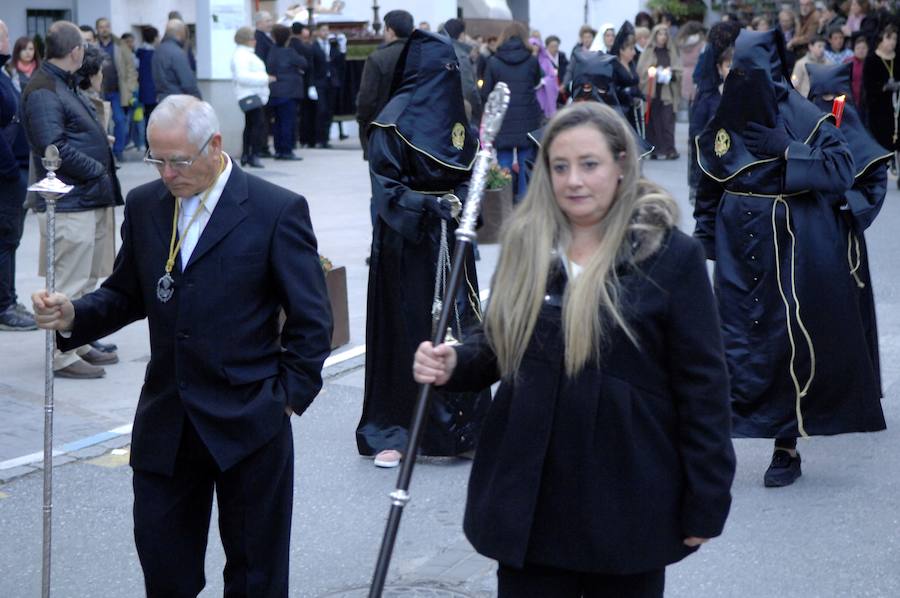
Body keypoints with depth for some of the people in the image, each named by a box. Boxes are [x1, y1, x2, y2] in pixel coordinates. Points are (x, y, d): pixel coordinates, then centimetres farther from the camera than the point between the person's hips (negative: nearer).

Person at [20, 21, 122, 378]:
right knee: (70, 284, -5)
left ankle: (79, 345, 28)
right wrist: (97, 170, -15)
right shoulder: (43, 92, -15)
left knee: (86, 281, 18)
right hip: (70, 204, -11)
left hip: (89, 199, 11)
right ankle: (62, 357, 2)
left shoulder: (61, 85, 17)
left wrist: (100, 142, 7)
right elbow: (55, 148, -22)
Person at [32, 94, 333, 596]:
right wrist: (72, 316, -6)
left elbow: (312, 320, -5)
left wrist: (290, 395, -9)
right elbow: (126, 295, 13)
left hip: (248, 423, -4)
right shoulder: (144, 206, 6)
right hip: (166, 422, 4)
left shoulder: (277, 210, -8)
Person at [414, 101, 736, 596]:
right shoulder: (524, 245, 5)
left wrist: (704, 506, -8)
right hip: (529, 496, 3)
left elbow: (703, 387, -7)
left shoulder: (669, 256, -8)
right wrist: (455, 364, -7)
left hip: (626, 498, -3)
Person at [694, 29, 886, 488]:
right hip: (739, 256, 3)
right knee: (737, 343, 3)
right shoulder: (724, 123, 5)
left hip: (792, 256, -3)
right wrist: (704, 240, 9)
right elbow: (707, 190, 13)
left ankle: (787, 446, 13)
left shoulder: (804, 118, -7)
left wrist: (787, 151, -21)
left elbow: (842, 170, -16)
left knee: (788, 344, 1)